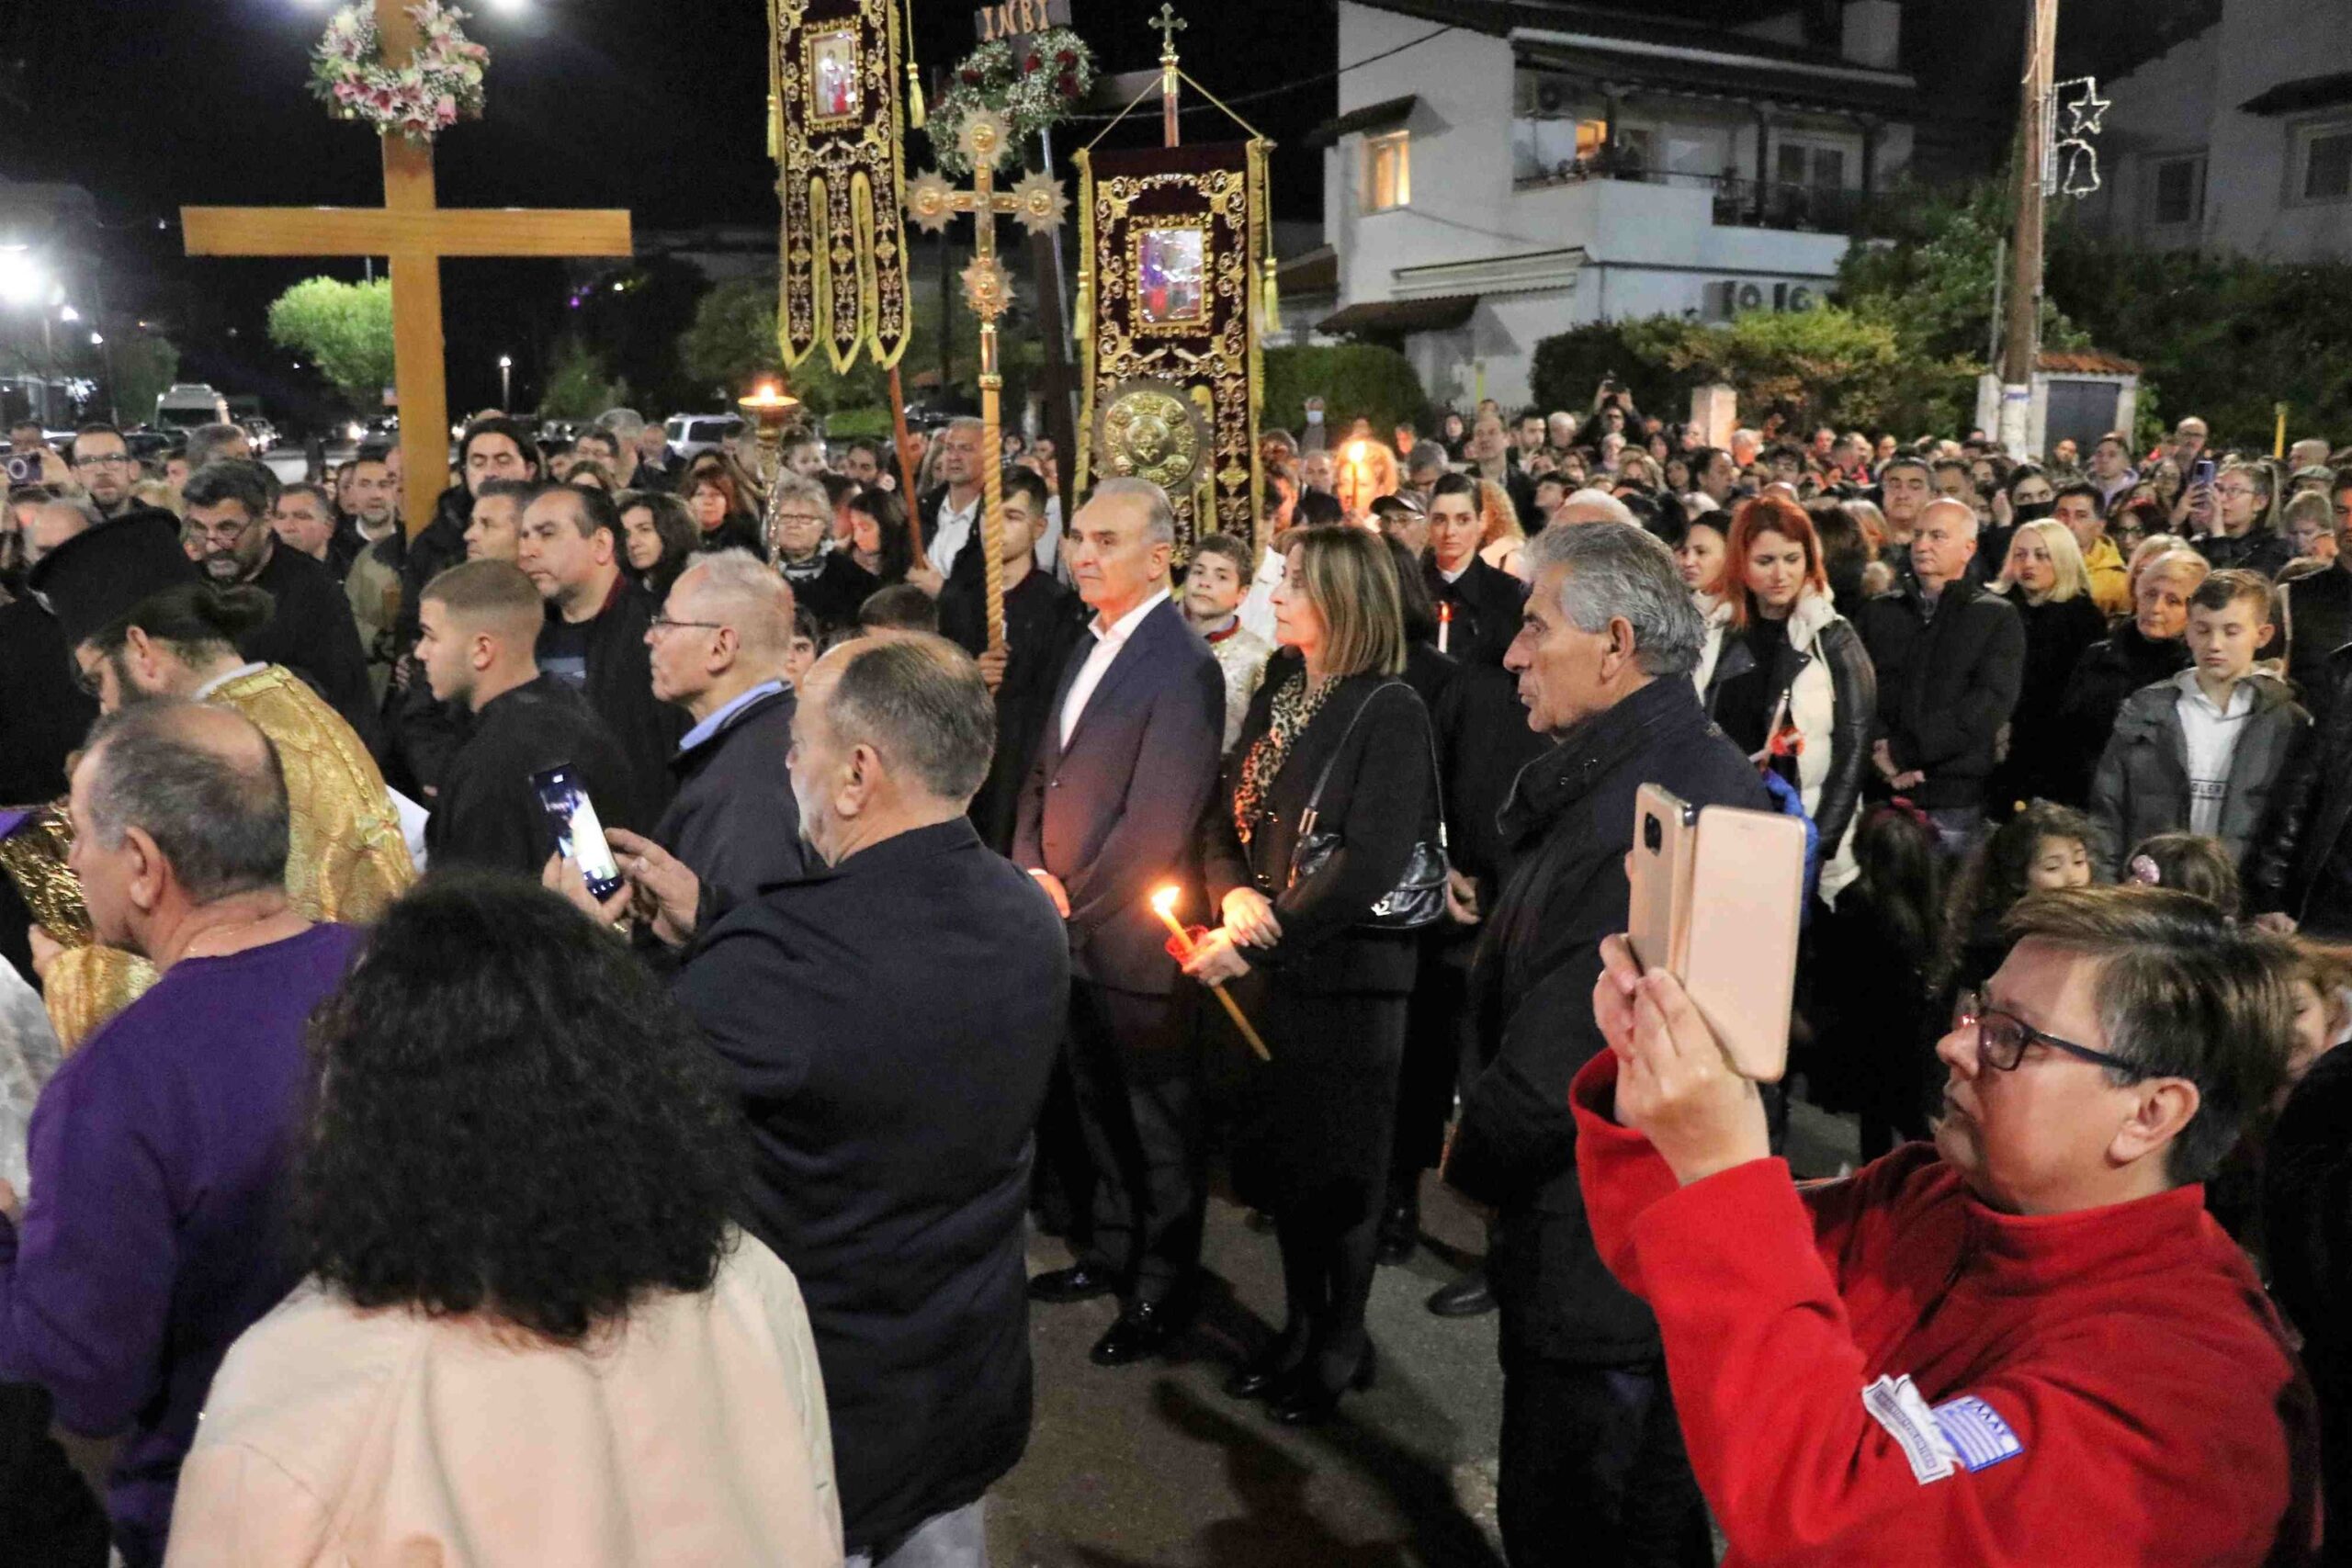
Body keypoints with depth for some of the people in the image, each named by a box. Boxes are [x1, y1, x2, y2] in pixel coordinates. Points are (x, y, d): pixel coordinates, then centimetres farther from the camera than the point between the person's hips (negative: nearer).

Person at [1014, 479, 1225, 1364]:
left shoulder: (1182, 667, -19)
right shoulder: (1091, 645, 9)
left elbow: (1156, 822, -22)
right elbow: (1046, 770, 13)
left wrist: (1073, 902, -14)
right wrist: (1031, 868, -1)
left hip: (1132, 935, -8)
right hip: (1070, 928, 8)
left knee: (1160, 1119, 9)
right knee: (1099, 1103, 22)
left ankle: (1161, 1290, 24)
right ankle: (1112, 1250, 40)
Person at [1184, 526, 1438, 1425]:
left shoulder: (1387, 713, -14)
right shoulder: (1273, 704, 8)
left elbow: (1371, 863, -22)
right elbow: (1223, 823, 9)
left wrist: (1256, 942, -21)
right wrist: (1232, 894, -13)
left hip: (1347, 974, -6)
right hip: (1269, 970, 6)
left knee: (1338, 1165, 8)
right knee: (1279, 1151, 15)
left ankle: (1341, 1347, 27)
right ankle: (1299, 1326, 34)